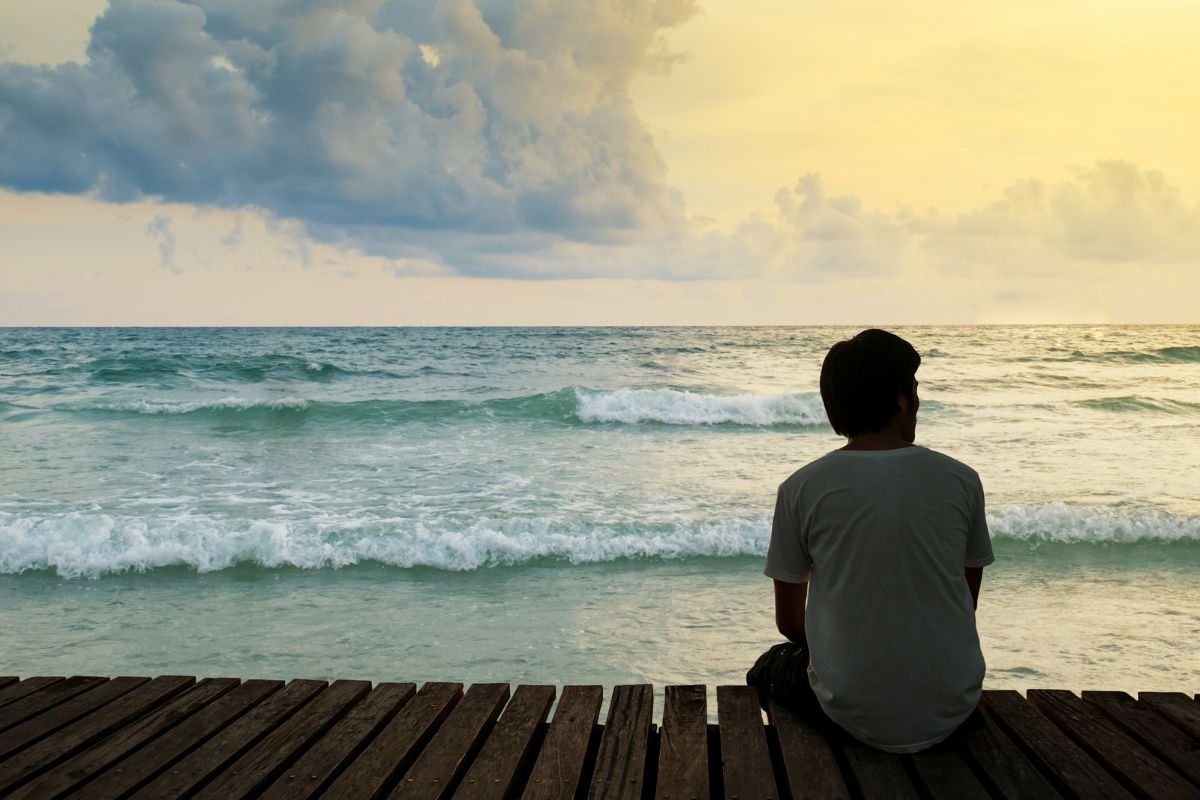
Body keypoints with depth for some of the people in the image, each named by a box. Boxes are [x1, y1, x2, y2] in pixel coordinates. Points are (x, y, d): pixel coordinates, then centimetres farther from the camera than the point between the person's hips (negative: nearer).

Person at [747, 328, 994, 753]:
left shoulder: (800, 490, -8)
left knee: (770, 668, 29)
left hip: (855, 716, -2)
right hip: (952, 711, 3)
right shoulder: (961, 480, -3)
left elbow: (789, 621, 2)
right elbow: (966, 604, 9)